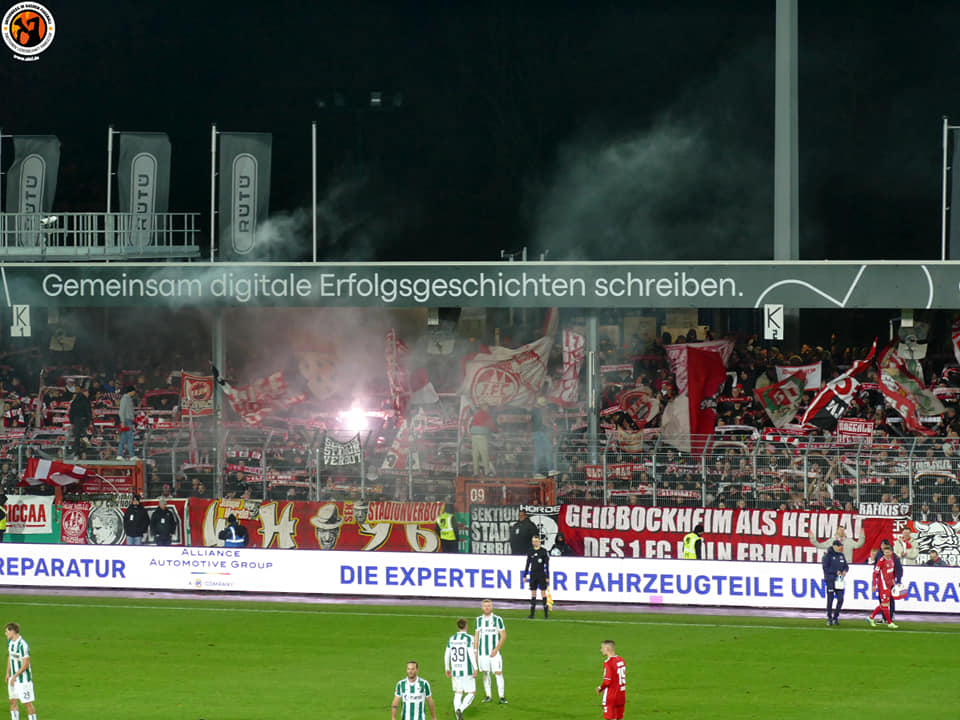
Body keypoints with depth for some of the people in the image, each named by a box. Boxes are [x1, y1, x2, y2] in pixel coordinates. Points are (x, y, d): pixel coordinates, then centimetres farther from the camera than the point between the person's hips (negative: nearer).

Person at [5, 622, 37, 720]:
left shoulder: (22, 645, -22)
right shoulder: (10, 641, 6)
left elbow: (25, 664, -22)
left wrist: (15, 676, -17)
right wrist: (8, 674, 15)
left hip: (23, 678, -8)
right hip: (13, 679, 8)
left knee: (27, 703, -3)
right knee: (13, 702, 8)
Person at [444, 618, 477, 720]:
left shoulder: (452, 639, 6)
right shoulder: (469, 638, -9)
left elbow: (446, 654, 8)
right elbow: (471, 654, -17)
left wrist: (447, 669, 19)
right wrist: (475, 669, -14)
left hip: (455, 671, 5)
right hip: (467, 671, -5)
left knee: (458, 693, 14)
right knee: (471, 693, 5)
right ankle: (461, 710, -19)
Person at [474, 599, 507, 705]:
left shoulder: (497, 619, -2)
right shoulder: (479, 620, 8)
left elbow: (503, 636, -2)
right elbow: (476, 636, 15)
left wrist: (496, 649, -10)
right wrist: (475, 651, 8)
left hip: (494, 652, -3)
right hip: (482, 652, 3)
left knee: (498, 673, -9)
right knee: (485, 673, 6)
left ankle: (501, 697, -6)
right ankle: (487, 696, 14)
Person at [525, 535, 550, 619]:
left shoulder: (544, 551, -2)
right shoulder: (531, 552, 8)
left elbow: (547, 565, -2)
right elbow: (528, 564, 13)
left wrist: (547, 577, -6)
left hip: (541, 575, -4)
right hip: (533, 575, 4)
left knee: (543, 593, -4)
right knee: (533, 593, 4)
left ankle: (546, 614, 0)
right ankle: (532, 614, 7)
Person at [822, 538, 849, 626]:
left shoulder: (841, 555, 11)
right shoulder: (828, 555, -6)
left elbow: (846, 566, 16)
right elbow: (825, 568, -10)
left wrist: (845, 571, -6)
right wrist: (836, 572, -16)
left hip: (839, 581, 5)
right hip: (830, 580, -5)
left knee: (840, 599, -1)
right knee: (830, 599, -1)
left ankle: (836, 617, 14)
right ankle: (829, 618, 8)